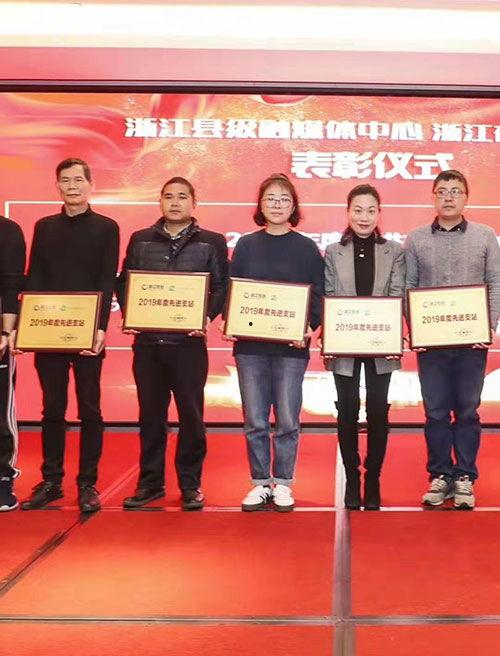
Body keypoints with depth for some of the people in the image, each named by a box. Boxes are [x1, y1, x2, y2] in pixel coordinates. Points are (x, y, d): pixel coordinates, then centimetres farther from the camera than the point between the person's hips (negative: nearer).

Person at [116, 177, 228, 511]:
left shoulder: (211, 242, 5)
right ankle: (150, 481, 19)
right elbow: (124, 283, 12)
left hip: (189, 341, -2)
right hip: (147, 340, 2)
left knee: (191, 414, 4)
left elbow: (222, 287, 1)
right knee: (150, 414, 9)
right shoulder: (140, 240, 11)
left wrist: (207, 317, -14)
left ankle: (190, 484, 15)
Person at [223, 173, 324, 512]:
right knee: (255, 421, 6)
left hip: (291, 347, -1)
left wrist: (309, 328, -14)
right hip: (250, 346, 2)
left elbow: (318, 296, 2)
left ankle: (283, 484, 16)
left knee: (287, 421, 3)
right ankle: (260, 483, 18)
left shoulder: (306, 248, 4)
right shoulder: (246, 245, 9)